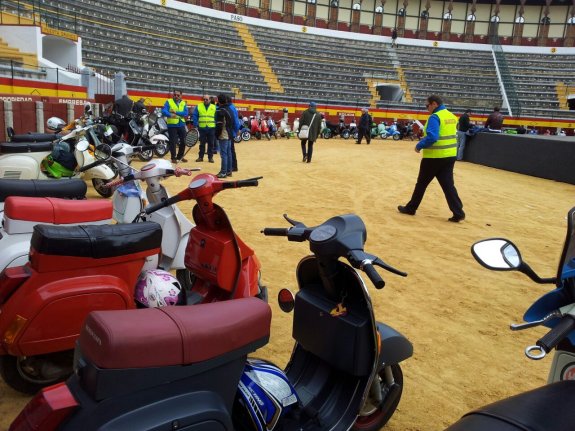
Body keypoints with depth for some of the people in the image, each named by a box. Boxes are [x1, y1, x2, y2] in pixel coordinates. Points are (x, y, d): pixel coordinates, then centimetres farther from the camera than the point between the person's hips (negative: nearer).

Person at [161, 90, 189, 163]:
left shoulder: (183, 103, 8)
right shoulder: (168, 102, -1)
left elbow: (186, 113, -7)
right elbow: (164, 111, -17)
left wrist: (176, 112, -20)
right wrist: (170, 115, -37)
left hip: (181, 125, 4)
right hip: (172, 125, -4)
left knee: (183, 141, 8)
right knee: (173, 142, -1)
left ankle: (180, 156, 25)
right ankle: (173, 158, 9)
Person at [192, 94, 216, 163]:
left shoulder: (214, 107, 5)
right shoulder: (198, 106, 5)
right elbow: (194, 116, 6)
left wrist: (216, 125, -2)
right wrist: (196, 124, -3)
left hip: (211, 128, 0)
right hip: (202, 128, 0)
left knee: (211, 144, 5)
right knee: (202, 143, 7)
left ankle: (210, 157, 12)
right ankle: (200, 157, 13)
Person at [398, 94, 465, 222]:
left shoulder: (435, 117, -16)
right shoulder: (451, 116, 11)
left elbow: (431, 137, -26)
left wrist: (419, 146, -13)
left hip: (434, 157, -7)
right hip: (450, 155, 7)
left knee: (422, 183, 8)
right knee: (448, 184, 8)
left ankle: (411, 208, 21)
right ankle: (458, 212, 2)